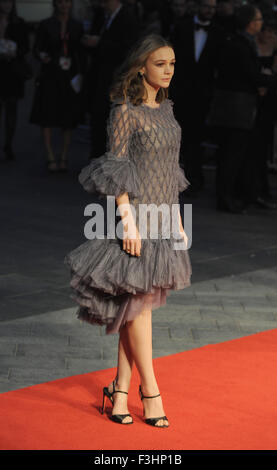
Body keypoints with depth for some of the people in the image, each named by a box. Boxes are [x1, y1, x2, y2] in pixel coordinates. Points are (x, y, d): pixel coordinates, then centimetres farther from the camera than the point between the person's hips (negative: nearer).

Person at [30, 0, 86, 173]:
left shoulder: (77, 26, 7)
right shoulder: (46, 25, 0)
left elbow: (81, 53, 9)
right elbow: (37, 48, 0)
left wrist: (81, 73, -1)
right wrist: (41, 56, -23)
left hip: (70, 78, 2)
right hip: (50, 75, -2)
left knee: (69, 119, 2)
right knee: (47, 118, -5)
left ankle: (64, 158, 9)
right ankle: (51, 158, 1)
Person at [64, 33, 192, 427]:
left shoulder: (165, 109, 12)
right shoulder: (125, 111, -10)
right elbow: (116, 169, -13)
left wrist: (178, 223, 15)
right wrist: (128, 220, -18)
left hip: (164, 217, 7)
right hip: (138, 216, -7)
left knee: (139, 303, 9)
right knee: (138, 301, -2)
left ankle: (120, 388, 15)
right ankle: (150, 389, 8)